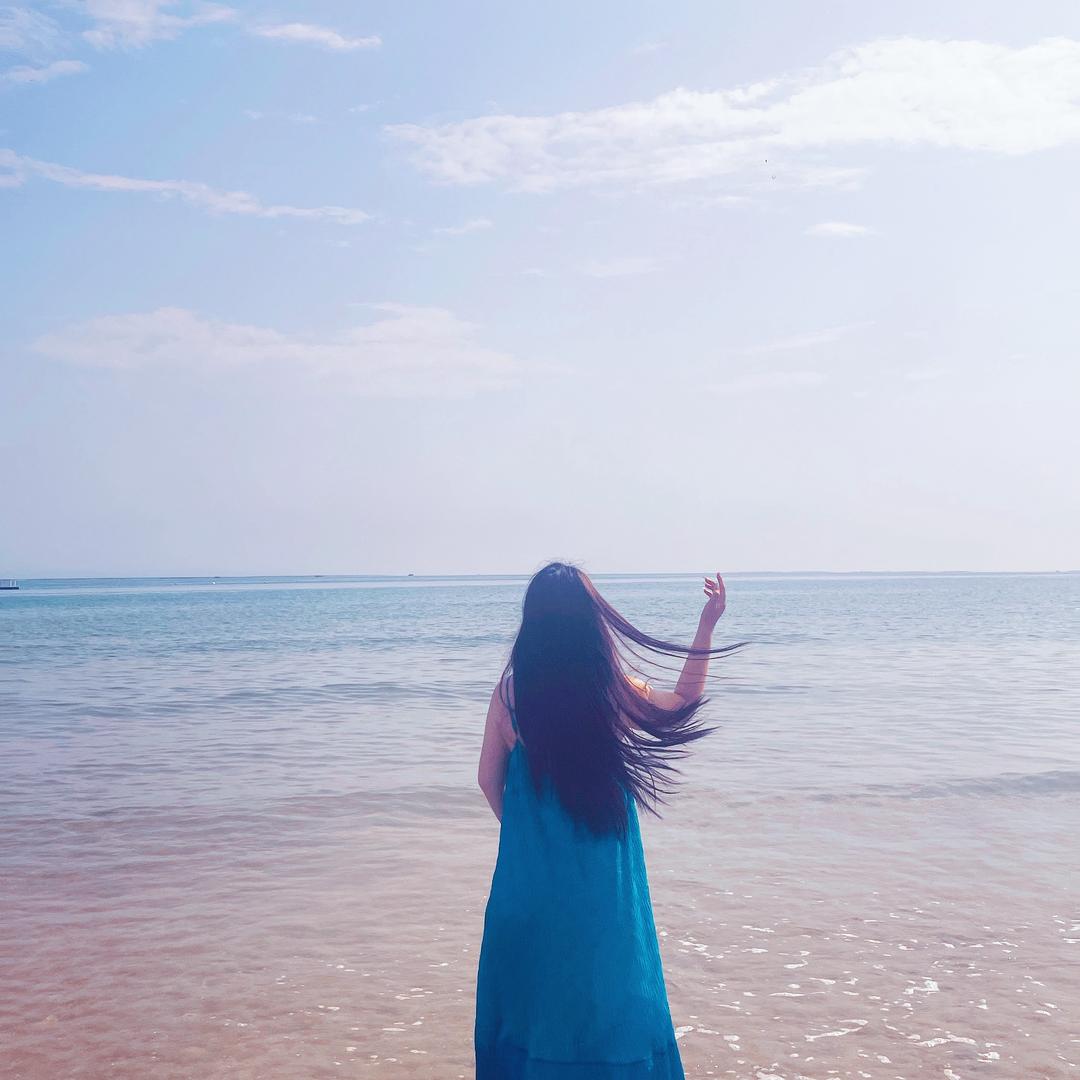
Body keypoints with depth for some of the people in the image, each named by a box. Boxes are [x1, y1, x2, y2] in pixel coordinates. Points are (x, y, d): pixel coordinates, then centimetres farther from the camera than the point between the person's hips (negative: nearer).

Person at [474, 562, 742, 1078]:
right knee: (607, 977, 17)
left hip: (530, 870, 1)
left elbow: (489, 779, -1)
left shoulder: (510, 690, -11)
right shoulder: (614, 689, -14)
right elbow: (685, 701, 6)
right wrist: (707, 625, 9)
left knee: (530, 980, 19)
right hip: (602, 877, -1)